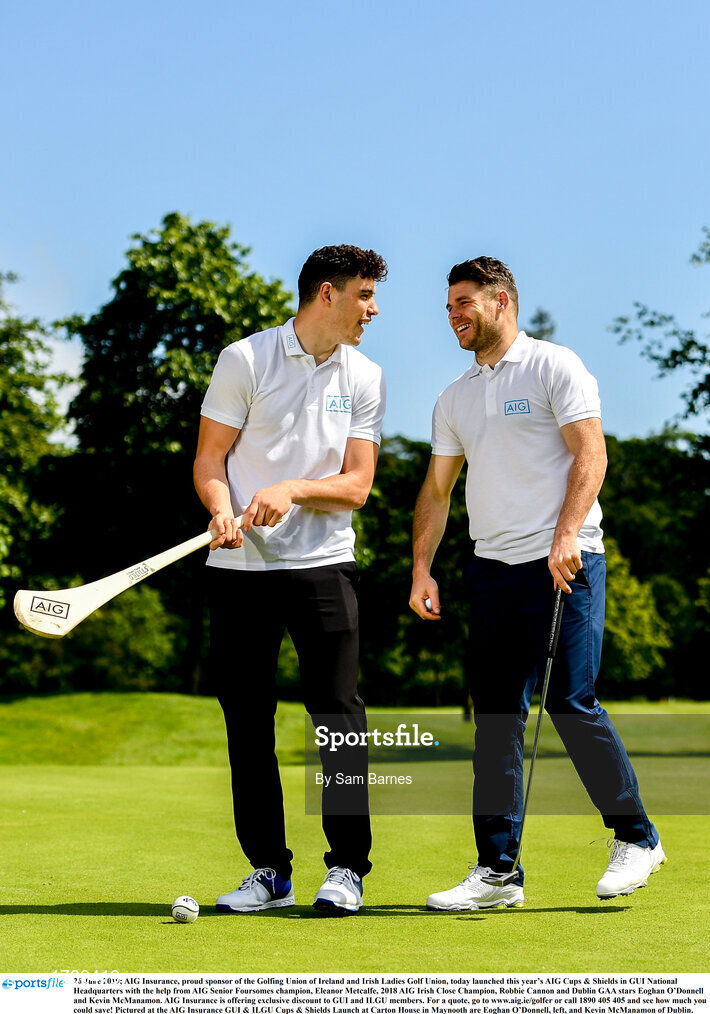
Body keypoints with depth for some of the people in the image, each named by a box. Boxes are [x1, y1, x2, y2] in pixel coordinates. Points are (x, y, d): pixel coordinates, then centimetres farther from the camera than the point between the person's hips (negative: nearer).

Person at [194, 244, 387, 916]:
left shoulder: (365, 378, 8)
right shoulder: (244, 360, 1)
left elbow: (356, 484, 2)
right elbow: (210, 459, 1)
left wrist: (292, 491, -15)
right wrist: (223, 510, -19)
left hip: (324, 564, 1)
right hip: (239, 566, -1)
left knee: (338, 710, -7)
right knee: (246, 720, 2)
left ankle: (346, 867, 2)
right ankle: (268, 870, 12)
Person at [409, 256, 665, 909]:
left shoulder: (554, 367, -1)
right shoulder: (454, 398, 18)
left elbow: (589, 453, -9)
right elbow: (437, 490, 19)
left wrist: (566, 537, -21)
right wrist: (422, 568, 7)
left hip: (563, 562, -6)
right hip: (491, 567, 6)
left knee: (571, 703, -9)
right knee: (495, 715, 3)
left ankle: (636, 838, 8)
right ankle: (498, 870, 7)